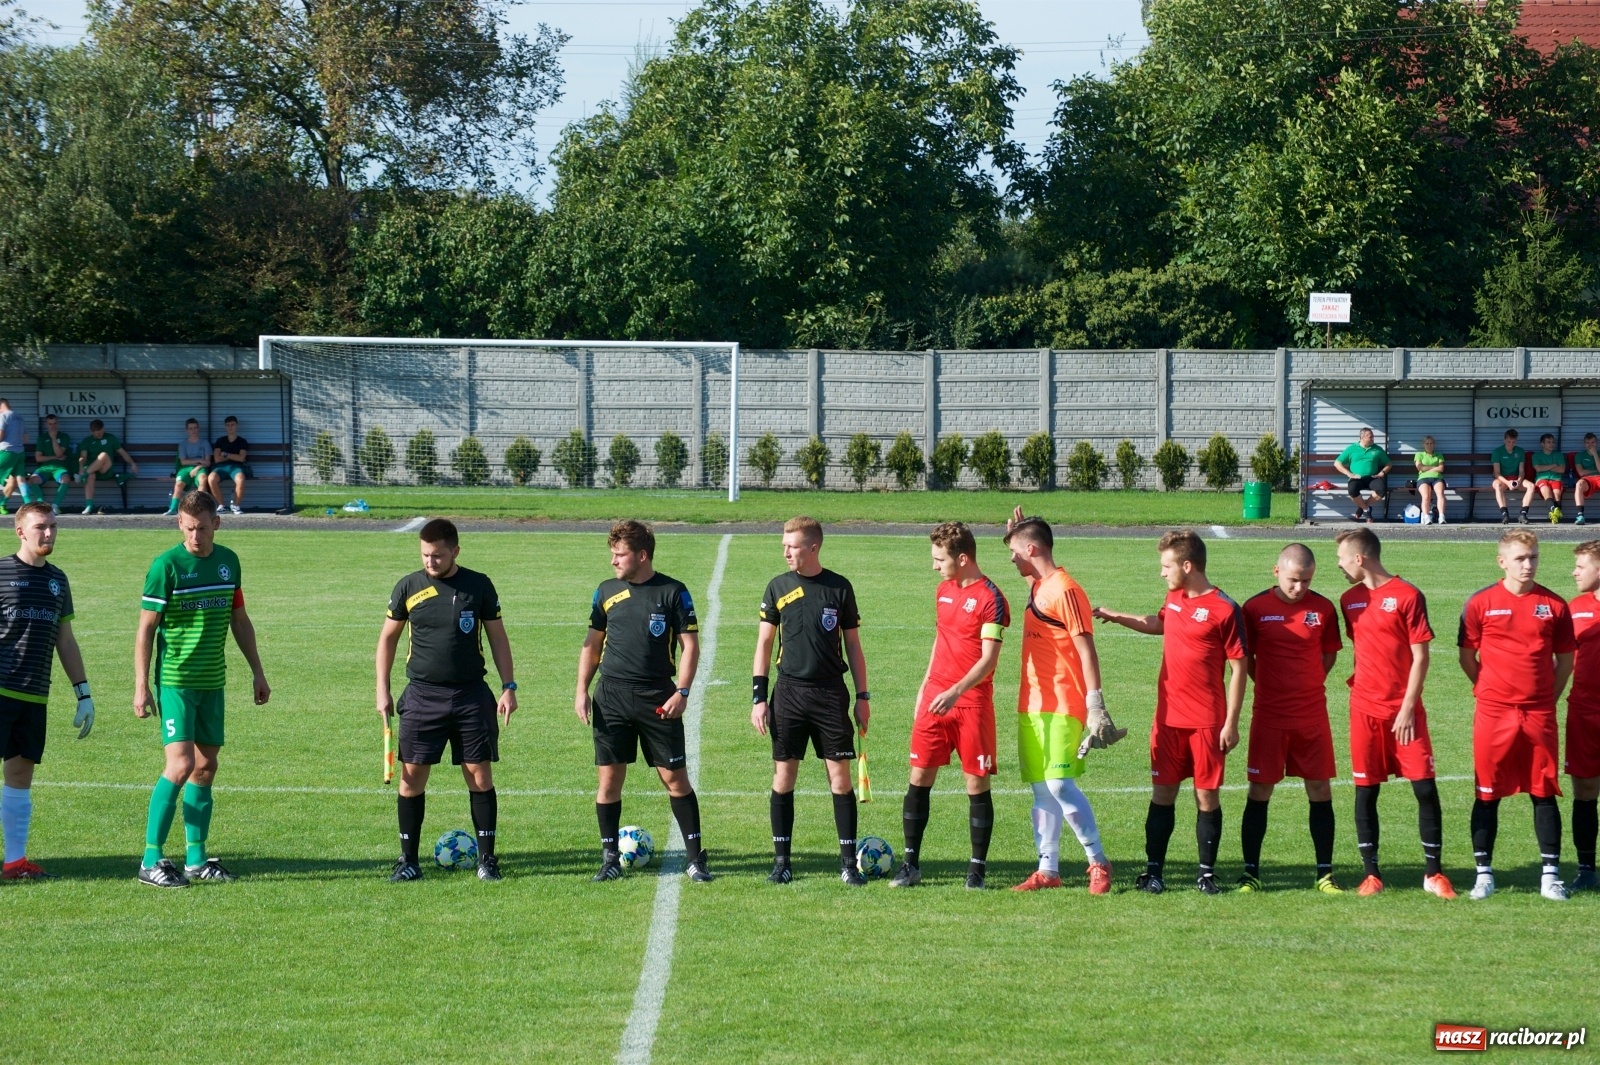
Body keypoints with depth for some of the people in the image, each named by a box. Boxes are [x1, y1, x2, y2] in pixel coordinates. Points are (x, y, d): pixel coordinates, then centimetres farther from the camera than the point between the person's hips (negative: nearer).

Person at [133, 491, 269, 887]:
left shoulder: (228, 561, 8)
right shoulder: (166, 565, -10)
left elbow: (239, 619, 19)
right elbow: (146, 628, -8)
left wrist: (257, 671, 18)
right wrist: (141, 686, -11)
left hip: (213, 681, 6)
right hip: (175, 680, -6)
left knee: (206, 766, 8)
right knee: (181, 764, -13)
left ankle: (196, 859, 16)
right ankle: (151, 861, -8)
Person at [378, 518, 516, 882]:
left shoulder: (479, 586, 0)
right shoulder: (409, 587, 2)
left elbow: (497, 637, 8)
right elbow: (388, 637, 11)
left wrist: (509, 686, 1)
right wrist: (382, 690, 6)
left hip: (471, 695, 0)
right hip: (422, 695, 0)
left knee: (480, 777, -1)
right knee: (412, 777, -2)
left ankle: (487, 859, 7)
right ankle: (408, 860, 7)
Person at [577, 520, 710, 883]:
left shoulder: (673, 592, -2)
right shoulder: (607, 592, 8)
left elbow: (690, 645, -1)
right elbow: (592, 644, 15)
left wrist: (682, 692, -11)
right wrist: (581, 690, 6)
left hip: (658, 699, -3)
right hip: (611, 696, 3)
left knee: (675, 777, -1)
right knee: (609, 778, 2)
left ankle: (695, 856, 7)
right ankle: (610, 857, 13)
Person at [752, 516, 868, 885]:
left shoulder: (839, 588, 2)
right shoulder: (778, 587, 3)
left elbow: (853, 645, 8)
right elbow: (764, 644, 7)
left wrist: (863, 696, 4)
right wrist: (758, 696, 1)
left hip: (831, 692, -1)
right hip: (789, 691, 1)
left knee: (840, 776, -2)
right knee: (783, 775, 2)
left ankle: (849, 861, 3)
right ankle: (781, 861, 10)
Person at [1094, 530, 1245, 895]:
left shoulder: (1225, 610, -12)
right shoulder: (1174, 598, 9)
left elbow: (1238, 669, -11)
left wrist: (1231, 723, -14)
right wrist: (1114, 617, 30)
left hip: (1207, 722, -6)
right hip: (1168, 717, 6)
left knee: (1207, 795, 1)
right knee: (1162, 792, 6)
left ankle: (1207, 873, 10)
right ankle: (1153, 870, 11)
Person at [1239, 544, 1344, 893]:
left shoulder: (1323, 609, 0)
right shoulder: (1255, 608, -3)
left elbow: (1329, 655, 13)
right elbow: (1244, 658, 8)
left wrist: (1306, 686, 6)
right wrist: (1273, 686, 5)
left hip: (1313, 715, 1)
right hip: (1268, 716, -1)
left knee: (1320, 791, 3)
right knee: (1260, 792, 1)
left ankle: (1325, 873, 10)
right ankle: (1250, 872, 8)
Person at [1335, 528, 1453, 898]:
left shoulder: (1407, 596, -6)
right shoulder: (1349, 600, 10)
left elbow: (1420, 657, -7)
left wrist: (1407, 708, -11)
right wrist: (1358, 680, 7)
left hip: (1404, 711, -4)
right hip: (1365, 710, 4)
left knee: (1425, 787, -5)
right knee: (1365, 789, 3)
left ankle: (1433, 872, 3)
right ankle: (1370, 872, 10)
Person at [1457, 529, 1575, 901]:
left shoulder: (1554, 605, 3)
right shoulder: (1481, 603, -1)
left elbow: (1565, 660, 11)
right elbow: (1466, 657, 7)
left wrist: (1546, 698, 7)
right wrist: (1492, 691, 8)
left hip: (1539, 714, 1)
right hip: (1493, 714, -1)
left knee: (1544, 792, 3)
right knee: (1487, 794, 3)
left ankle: (1550, 874, 8)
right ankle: (1484, 873, 11)